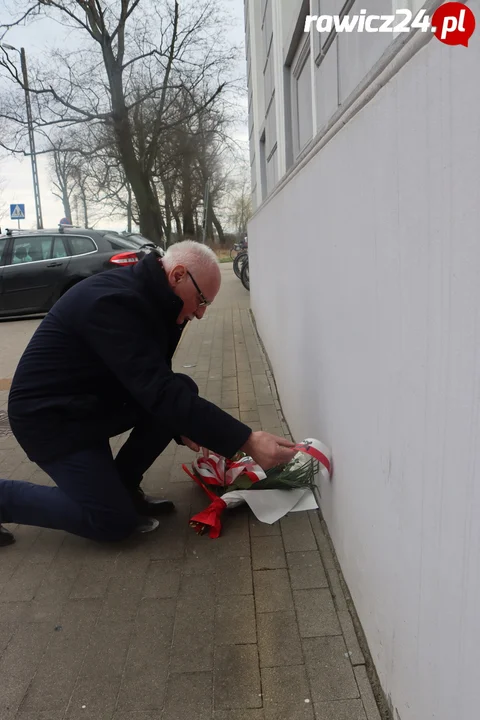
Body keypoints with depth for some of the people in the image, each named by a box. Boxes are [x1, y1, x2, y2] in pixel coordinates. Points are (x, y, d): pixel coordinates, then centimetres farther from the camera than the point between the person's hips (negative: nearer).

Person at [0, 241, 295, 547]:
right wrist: (247, 441, -37)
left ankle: (123, 487, 8)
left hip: (95, 401, 9)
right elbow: (160, 393, -37)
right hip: (50, 415, -9)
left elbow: (156, 385, 9)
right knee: (115, 522, -8)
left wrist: (181, 427, -6)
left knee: (184, 390, -6)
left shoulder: (149, 299, 0)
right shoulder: (116, 302, -30)